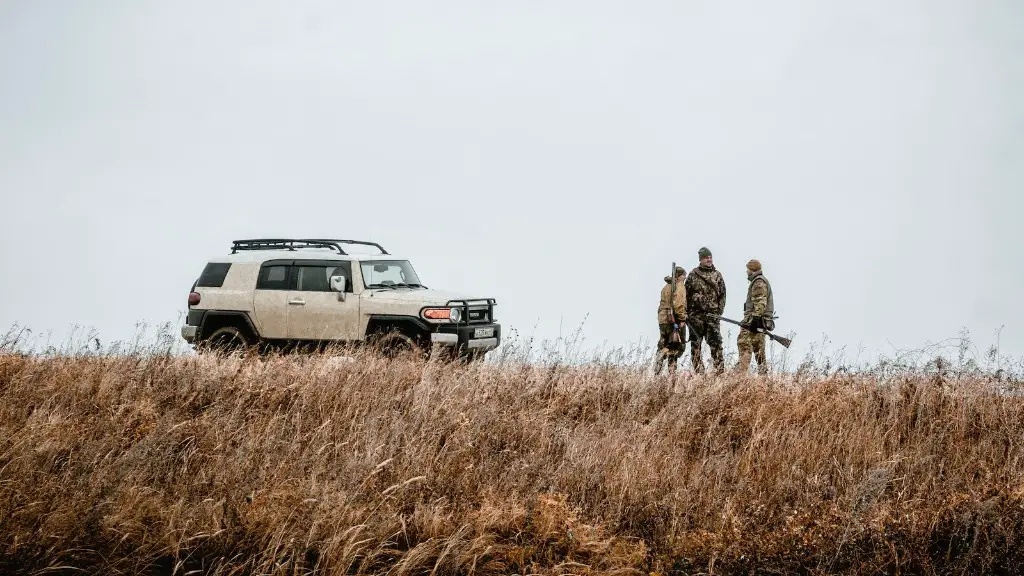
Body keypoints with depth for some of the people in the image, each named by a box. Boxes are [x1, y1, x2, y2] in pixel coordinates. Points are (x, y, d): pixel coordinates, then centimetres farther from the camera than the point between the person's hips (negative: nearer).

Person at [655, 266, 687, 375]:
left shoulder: (666, 287, 20)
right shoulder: (679, 286, -7)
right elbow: (679, 304, -19)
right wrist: (682, 319, -17)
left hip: (662, 320, 8)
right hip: (674, 320, -8)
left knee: (663, 345, 13)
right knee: (676, 348, -4)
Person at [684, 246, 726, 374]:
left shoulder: (717, 275, 10)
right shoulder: (693, 275, 5)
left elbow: (722, 295, 11)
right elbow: (686, 294, 5)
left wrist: (719, 311, 2)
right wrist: (687, 311, -1)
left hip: (712, 314, 0)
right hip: (696, 314, 0)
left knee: (716, 342, -9)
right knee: (695, 344, 2)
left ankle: (720, 370, -10)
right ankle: (698, 371, 7)